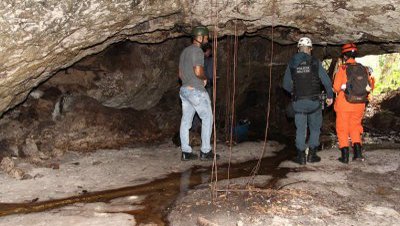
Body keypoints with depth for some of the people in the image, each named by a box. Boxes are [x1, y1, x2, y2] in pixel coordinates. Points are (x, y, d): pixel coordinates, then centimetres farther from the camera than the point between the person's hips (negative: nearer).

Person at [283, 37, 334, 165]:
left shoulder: (291, 64, 1)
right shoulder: (315, 62, -5)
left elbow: (286, 85, 4)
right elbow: (326, 81, -6)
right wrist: (330, 96, 7)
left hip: (298, 102, 2)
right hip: (313, 101, -1)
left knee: (300, 129, 9)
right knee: (315, 128, 14)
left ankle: (301, 156, 9)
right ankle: (312, 155, 14)